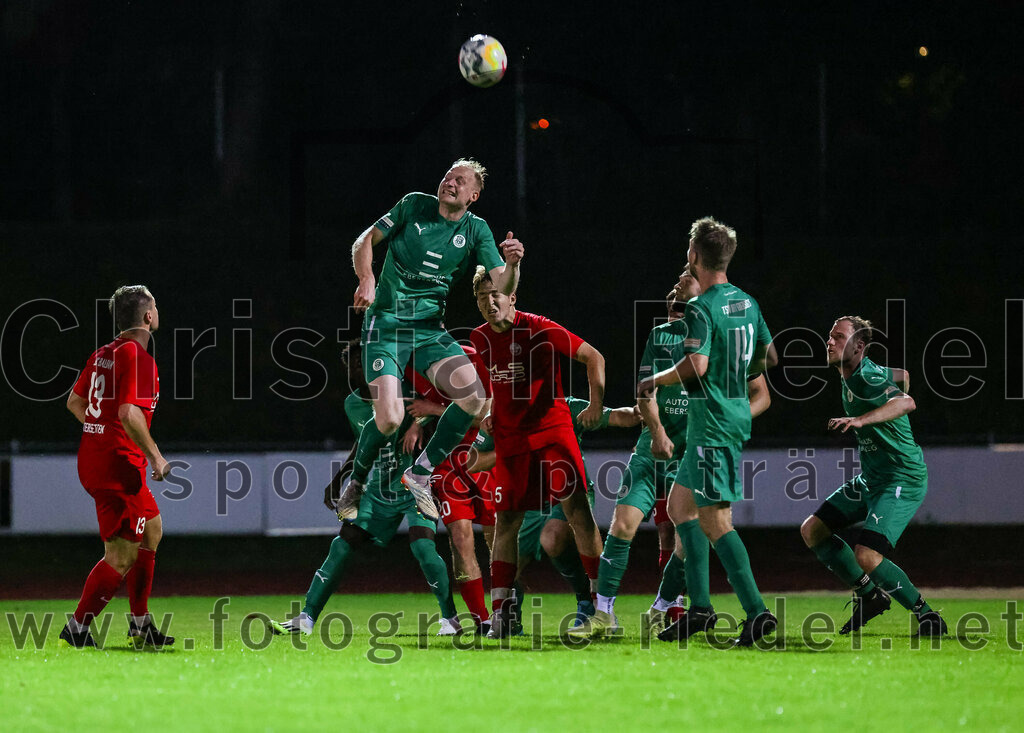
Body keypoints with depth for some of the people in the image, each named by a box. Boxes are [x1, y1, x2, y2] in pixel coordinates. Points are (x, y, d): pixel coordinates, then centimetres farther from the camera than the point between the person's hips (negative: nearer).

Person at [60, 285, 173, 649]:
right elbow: (129, 414, -24)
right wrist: (155, 455, -16)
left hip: (93, 455, 10)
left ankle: (140, 623, 25)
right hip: (118, 465, -10)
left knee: (152, 529, 21)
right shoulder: (138, 357, -15)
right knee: (122, 556, -5)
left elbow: (74, 403, 21)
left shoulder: (102, 354, 11)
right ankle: (77, 628, -5)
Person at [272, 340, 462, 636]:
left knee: (422, 545, -22)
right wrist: (338, 481, 14)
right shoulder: (353, 404, 1)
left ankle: (450, 618, -5)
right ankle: (307, 618, 1)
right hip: (380, 487, 5)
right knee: (344, 544, -2)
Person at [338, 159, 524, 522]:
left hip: (430, 327, 3)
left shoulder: (476, 230, 5)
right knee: (389, 417, -18)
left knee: (473, 394, -20)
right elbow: (365, 241, 6)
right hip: (385, 322, -3)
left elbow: (502, 288, -3)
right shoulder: (414, 206, 0)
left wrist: (512, 264, -25)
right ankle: (355, 482, 12)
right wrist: (367, 279, -13)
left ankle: (420, 473, -2)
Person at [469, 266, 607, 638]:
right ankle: (499, 612, 3)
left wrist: (596, 403, -14)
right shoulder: (480, 339, 5)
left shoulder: (539, 329, -12)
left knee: (578, 511, -13)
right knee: (505, 522, 0)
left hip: (552, 429, -4)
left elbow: (593, 357, -6)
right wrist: (487, 414, 10)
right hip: (509, 438, 4)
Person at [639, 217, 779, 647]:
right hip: (737, 414, 9)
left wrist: (655, 381, -10)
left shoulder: (701, 309, -16)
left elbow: (695, 365, -27)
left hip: (712, 424, -9)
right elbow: (767, 357, 20)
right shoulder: (747, 303, 11)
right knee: (680, 504, 17)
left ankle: (756, 612, -16)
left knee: (715, 520, -10)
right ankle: (699, 607, 14)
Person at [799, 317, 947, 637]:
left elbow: (906, 402, -41)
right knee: (812, 531, 9)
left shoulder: (868, 378, -22)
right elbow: (901, 376, 25)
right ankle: (869, 595, 20)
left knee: (866, 556, -24)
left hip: (903, 482, -10)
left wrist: (860, 420, -54)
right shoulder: (850, 377, 8)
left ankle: (927, 616, -7)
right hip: (869, 480, 10)